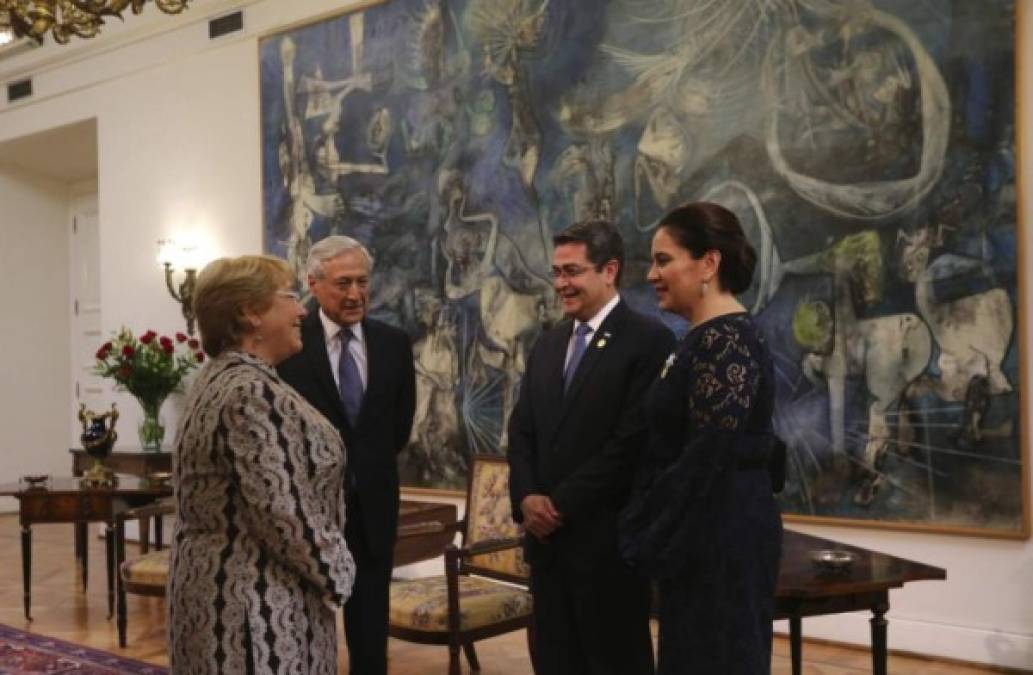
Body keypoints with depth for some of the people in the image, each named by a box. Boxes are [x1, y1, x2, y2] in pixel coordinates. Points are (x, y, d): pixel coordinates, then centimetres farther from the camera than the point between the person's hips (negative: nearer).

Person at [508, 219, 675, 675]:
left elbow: (633, 440, -17)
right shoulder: (548, 343, 14)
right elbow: (522, 430, 13)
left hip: (608, 538, -7)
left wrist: (562, 503, -13)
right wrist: (527, 498, -4)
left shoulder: (648, 340, -10)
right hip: (547, 535, 7)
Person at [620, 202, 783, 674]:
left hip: (722, 538, -10)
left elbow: (708, 456, -22)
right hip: (704, 538, 10)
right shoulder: (705, 339, 13)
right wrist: (651, 535, 12)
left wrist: (652, 542, -14)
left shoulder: (726, 341, -18)